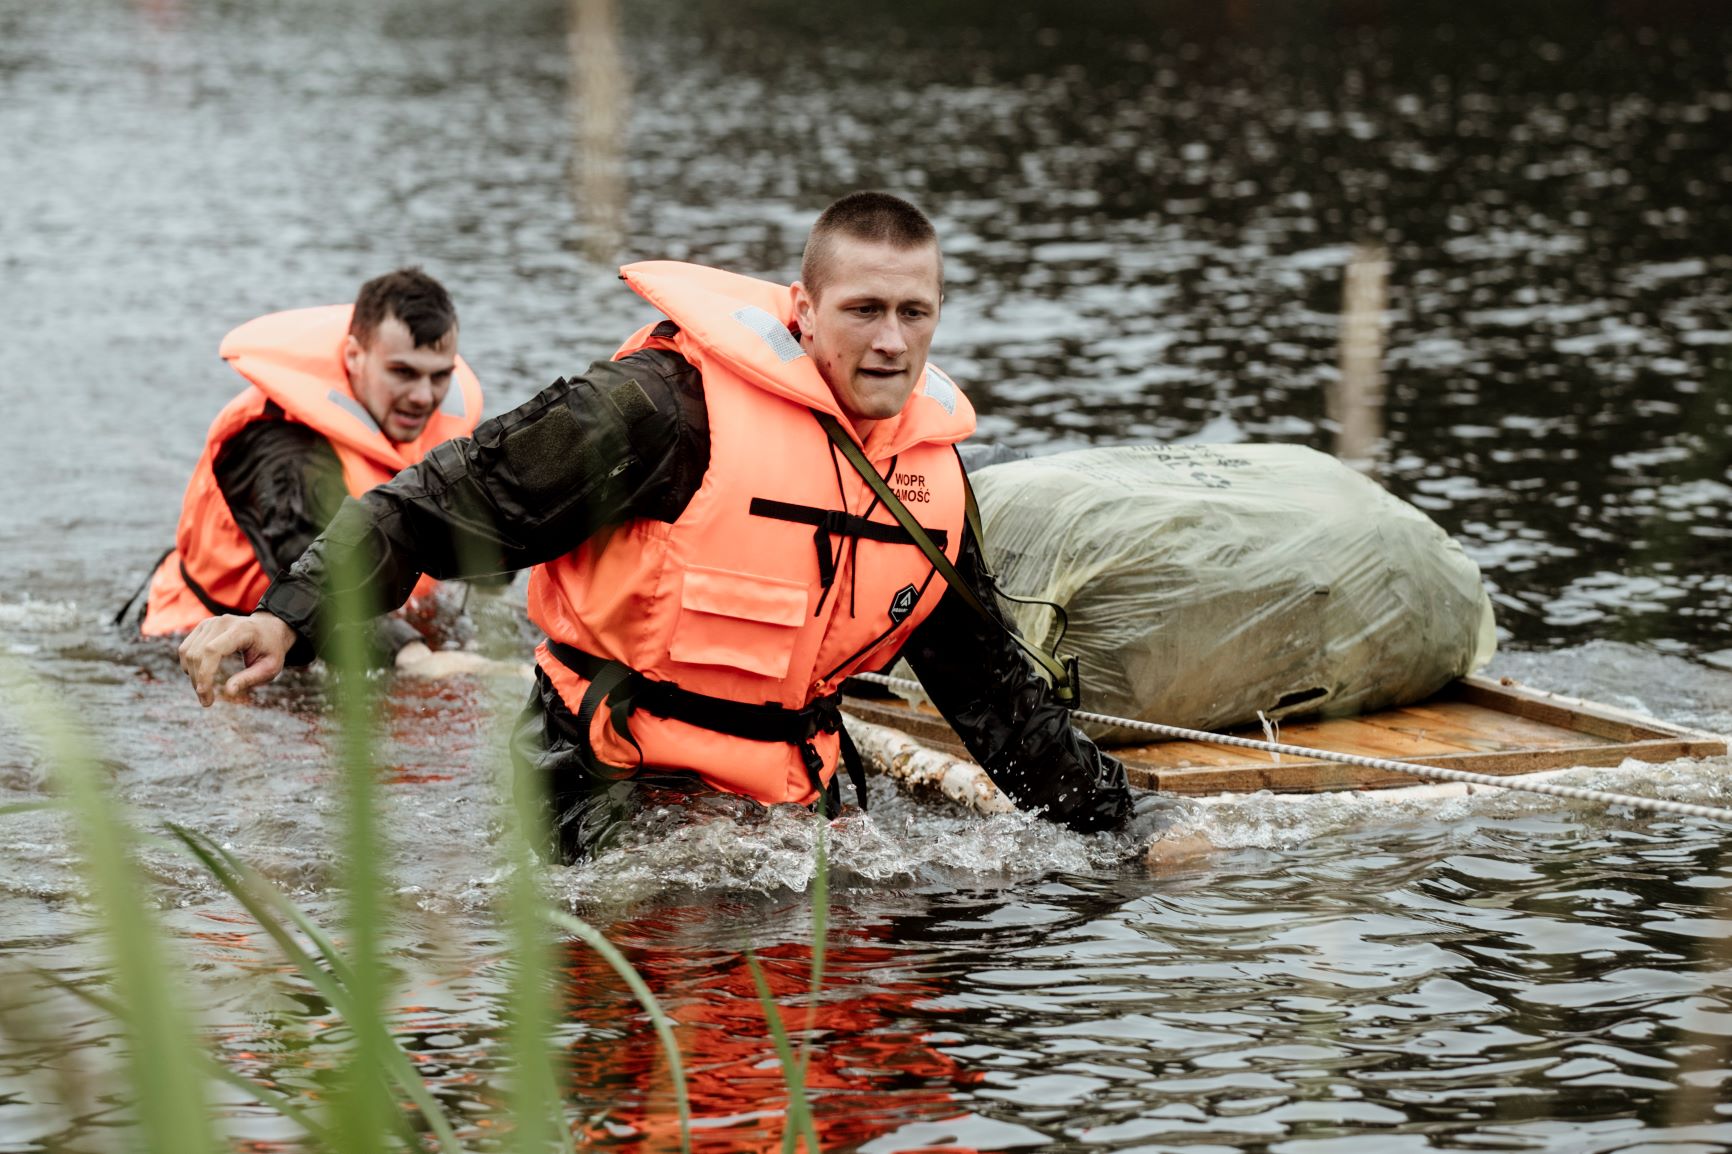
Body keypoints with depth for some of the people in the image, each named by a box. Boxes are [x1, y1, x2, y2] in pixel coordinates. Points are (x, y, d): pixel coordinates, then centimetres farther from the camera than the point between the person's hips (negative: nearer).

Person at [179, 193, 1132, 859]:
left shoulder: (935, 467, 4)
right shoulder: (675, 406, -19)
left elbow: (986, 678, 19)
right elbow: (452, 504, -17)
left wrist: (1105, 820, 17)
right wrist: (290, 616, -27)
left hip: (783, 795, 6)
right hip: (606, 783, -6)